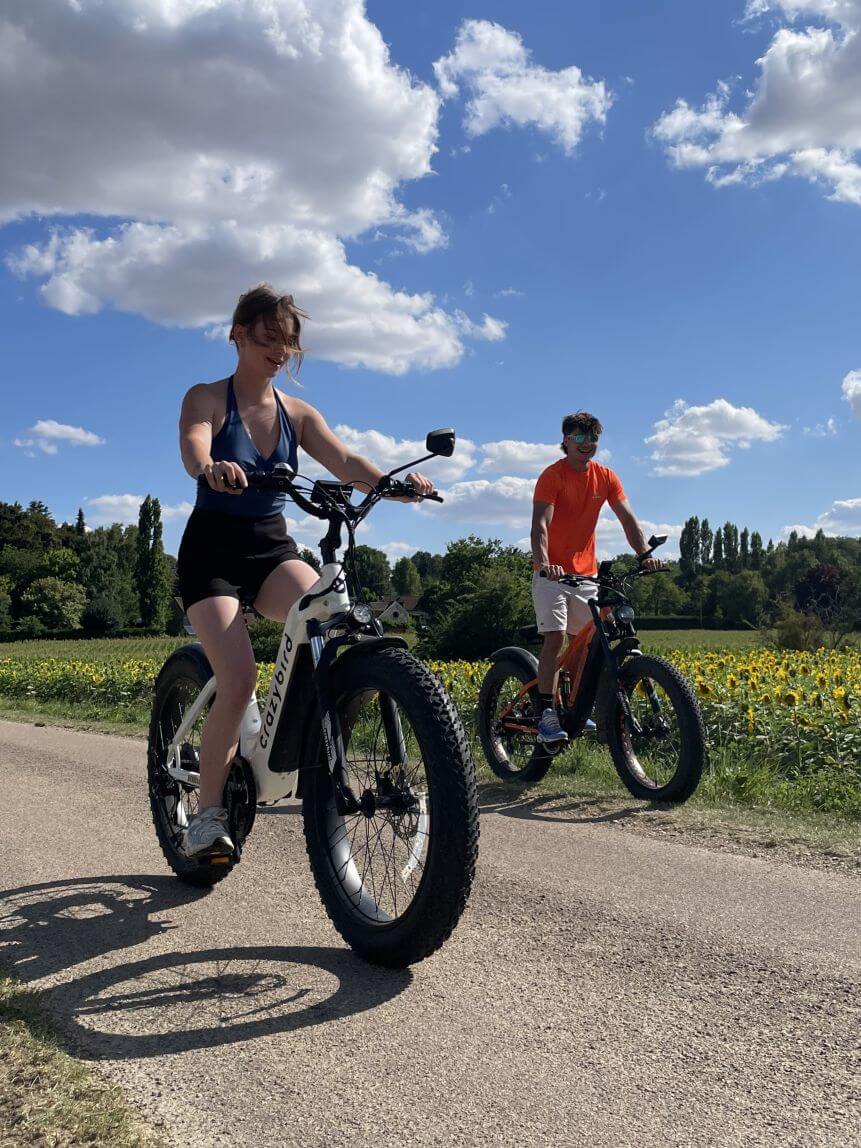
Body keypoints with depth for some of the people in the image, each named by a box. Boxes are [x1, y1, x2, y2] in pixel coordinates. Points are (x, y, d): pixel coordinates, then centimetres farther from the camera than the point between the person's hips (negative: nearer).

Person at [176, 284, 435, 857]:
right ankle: (209, 810, -2)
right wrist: (213, 469, -50)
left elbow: (345, 461, -9)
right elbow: (193, 449, -25)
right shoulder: (207, 398, -3)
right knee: (239, 679, -21)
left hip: (272, 547, 3)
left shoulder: (298, 413, 8)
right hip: (212, 551, -3)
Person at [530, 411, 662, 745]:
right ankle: (546, 715, -15)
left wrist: (645, 554, -18)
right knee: (556, 637, -18)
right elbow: (540, 524, -24)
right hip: (552, 573, -5)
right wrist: (544, 563, -41)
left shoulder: (606, 478, 4)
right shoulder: (552, 476, -12)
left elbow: (628, 519, -1)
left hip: (586, 573, 5)